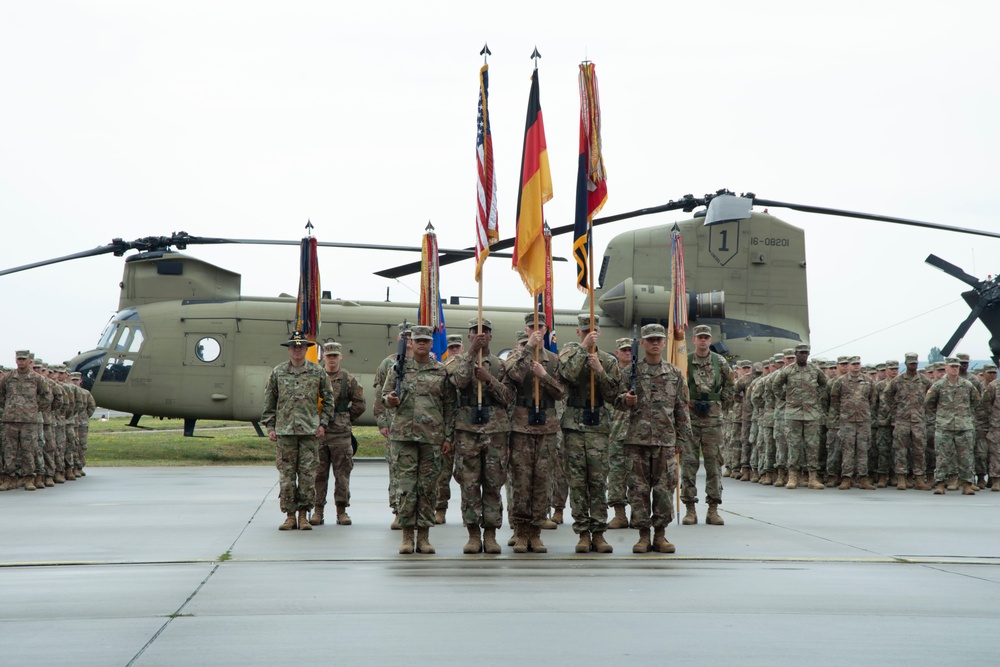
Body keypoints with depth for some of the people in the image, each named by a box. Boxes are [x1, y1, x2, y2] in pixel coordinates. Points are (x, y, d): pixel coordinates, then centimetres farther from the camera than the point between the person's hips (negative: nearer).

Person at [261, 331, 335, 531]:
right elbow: (269, 402, 11)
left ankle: (303, 515, 8)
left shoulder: (318, 372, 6)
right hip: (285, 430, 1)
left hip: (310, 431, -1)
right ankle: (290, 515, 9)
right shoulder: (278, 372, 8)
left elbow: (329, 399, 11)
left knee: (308, 474, -1)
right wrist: (270, 426, 5)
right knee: (286, 475, 1)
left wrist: (323, 423, 3)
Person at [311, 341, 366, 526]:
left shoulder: (349, 379, 5)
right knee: (318, 473, 4)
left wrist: (346, 419, 7)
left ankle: (342, 511, 9)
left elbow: (359, 404, 8)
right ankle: (318, 510, 11)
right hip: (318, 433, 0)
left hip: (341, 434, 0)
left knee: (342, 473, 2)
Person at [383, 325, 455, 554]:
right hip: (404, 433, 0)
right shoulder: (400, 367, 8)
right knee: (406, 484, -2)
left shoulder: (442, 371, 7)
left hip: (433, 436, 0)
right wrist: (390, 399, -13)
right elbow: (385, 392, 12)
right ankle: (407, 536, 5)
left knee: (428, 486, 3)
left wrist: (448, 437, 2)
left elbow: (450, 406, 7)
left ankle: (424, 536, 10)